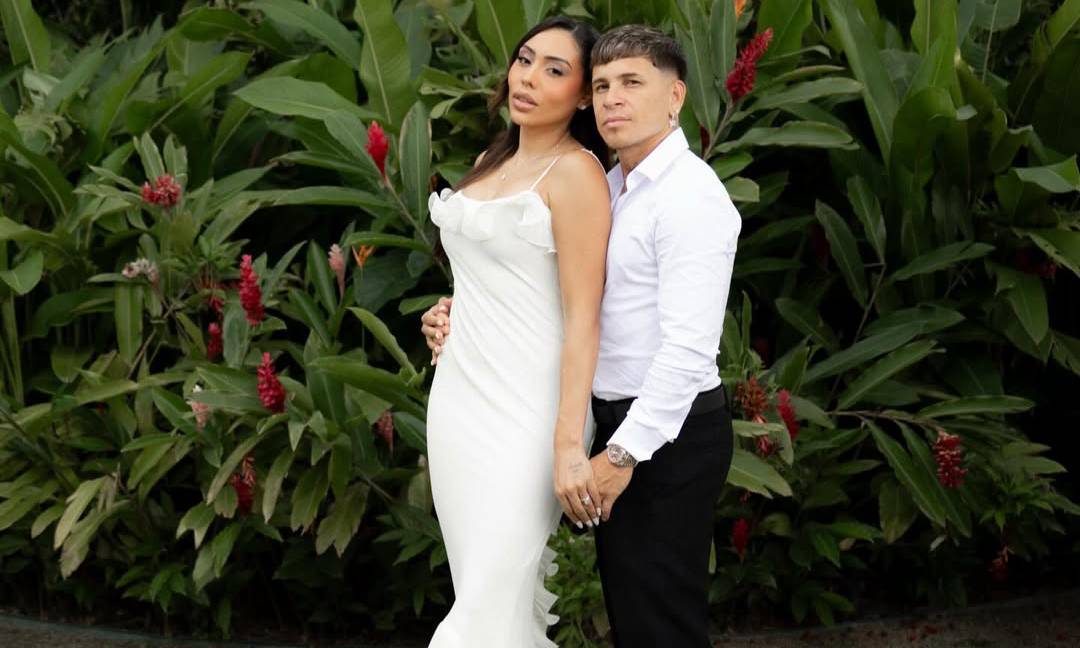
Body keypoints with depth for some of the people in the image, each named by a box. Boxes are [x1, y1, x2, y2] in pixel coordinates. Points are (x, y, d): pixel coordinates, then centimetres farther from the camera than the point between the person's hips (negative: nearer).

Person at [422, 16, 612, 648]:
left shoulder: (575, 174, -11)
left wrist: (569, 445, -23)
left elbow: (583, 317, -17)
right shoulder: (492, 162, 13)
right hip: (461, 399, 8)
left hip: (523, 408, -8)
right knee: (483, 590, 10)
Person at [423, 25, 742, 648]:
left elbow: (689, 348, -24)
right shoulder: (609, 187, 12)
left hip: (668, 433, -9)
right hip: (621, 423, 9)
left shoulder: (689, 196, -17)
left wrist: (624, 454, -23)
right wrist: (464, 323, 0)